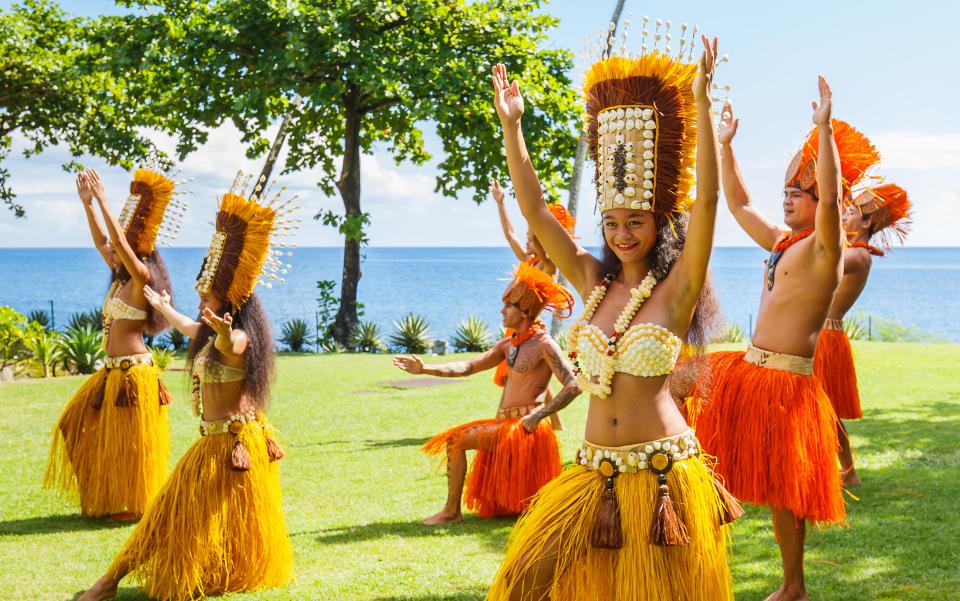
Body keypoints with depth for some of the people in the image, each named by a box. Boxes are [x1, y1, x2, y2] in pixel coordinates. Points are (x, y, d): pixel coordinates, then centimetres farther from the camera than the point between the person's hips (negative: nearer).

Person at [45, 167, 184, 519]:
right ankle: (108, 500, 25)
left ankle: (136, 506, 13)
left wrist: (101, 200, -23)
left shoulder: (140, 280, -13)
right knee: (84, 427, 15)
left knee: (129, 440, 0)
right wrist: (86, 203, 11)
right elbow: (101, 241, 17)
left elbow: (120, 242, -24)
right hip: (113, 371, 9)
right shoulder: (120, 280, 10)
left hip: (134, 371, -9)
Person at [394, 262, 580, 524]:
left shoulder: (544, 344, -11)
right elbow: (469, 367, 11)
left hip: (525, 427, -9)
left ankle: (452, 511, -10)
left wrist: (538, 416, -19)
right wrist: (426, 369, 1)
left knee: (457, 440, -16)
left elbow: (573, 386, -18)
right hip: (504, 424, 9)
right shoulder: (509, 344, 14)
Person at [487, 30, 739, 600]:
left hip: (663, 477, -4)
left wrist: (701, 102, -23)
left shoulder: (676, 290, -6)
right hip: (594, 475, 5)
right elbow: (535, 211, 5)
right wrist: (511, 125, -1)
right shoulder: (593, 283, 6)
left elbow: (707, 200, -18)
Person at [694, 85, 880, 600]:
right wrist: (724, 146, 23)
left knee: (782, 489, -1)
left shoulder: (824, 246, -9)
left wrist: (825, 128, -31)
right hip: (750, 368, 8)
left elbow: (831, 196, -28)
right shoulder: (781, 242, 14)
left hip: (787, 379, -8)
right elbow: (738, 205, 26)